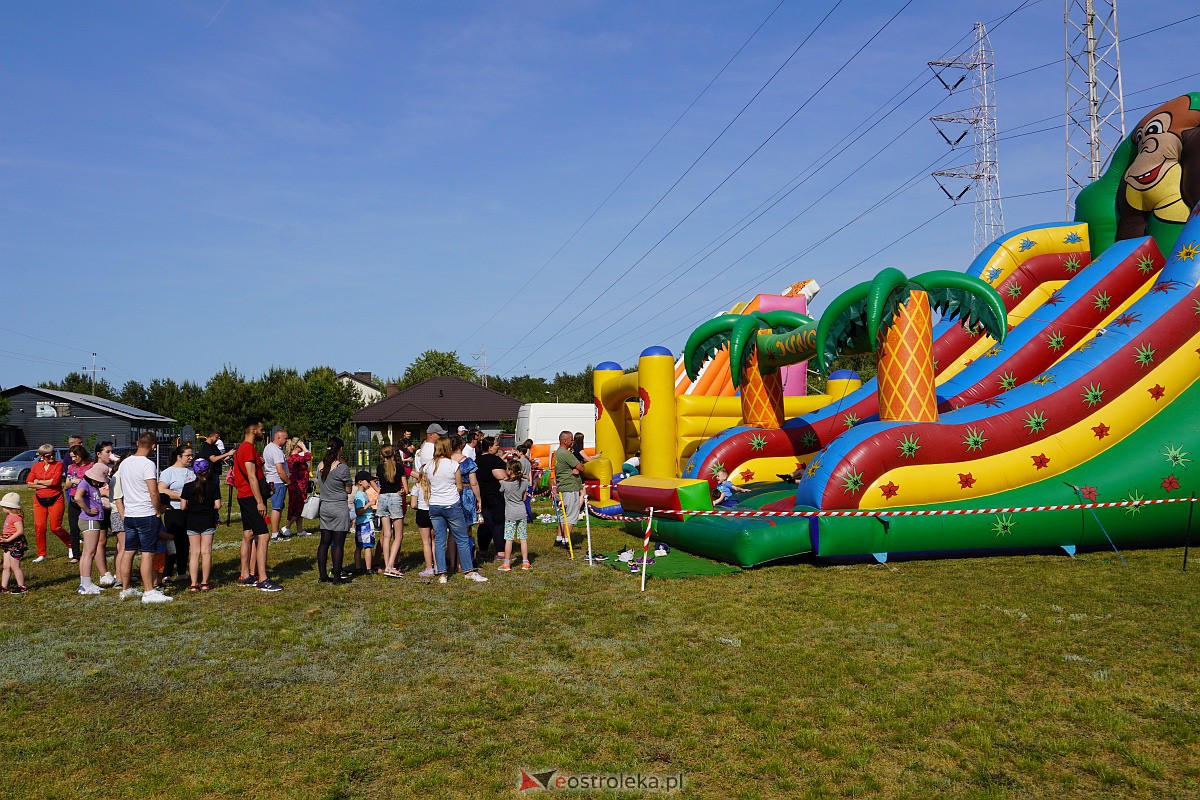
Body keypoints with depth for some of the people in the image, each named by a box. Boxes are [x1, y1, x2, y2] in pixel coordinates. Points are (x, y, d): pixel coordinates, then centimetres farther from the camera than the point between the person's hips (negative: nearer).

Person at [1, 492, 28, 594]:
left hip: (15, 544, -10)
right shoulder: (9, 517, 14)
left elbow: (20, 531, -26)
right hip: (8, 546, 10)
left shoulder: (16, 517, -18)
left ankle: (22, 587, 5)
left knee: (14, 567, -3)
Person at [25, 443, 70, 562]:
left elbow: (55, 481, -17)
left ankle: (70, 545, 20)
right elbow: (29, 482, 0)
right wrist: (46, 485, -11)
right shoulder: (36, 465, 7)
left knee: (55, 527, -4)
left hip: (55, 499, -4)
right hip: (39, 500, 4)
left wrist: (39, 482, -4)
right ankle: (41, 555, 10)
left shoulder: (58, 464, -5)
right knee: (39, 527, 0)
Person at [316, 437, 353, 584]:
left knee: (324, 542, 10)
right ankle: (337, 576, 3)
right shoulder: (342, 467, -15)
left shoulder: (322, 465, 4)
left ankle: (323, 575, 14)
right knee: (338, 543, -1)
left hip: (325, 507, 6)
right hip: (339, 508, -6)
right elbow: (349, 490, -8)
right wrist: (350, 483, 13)